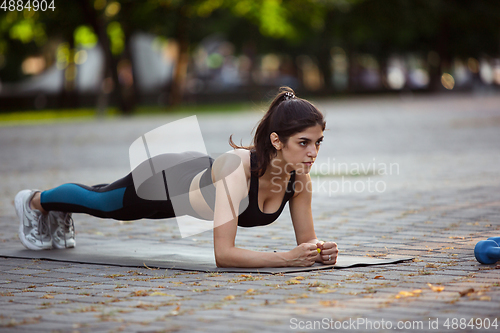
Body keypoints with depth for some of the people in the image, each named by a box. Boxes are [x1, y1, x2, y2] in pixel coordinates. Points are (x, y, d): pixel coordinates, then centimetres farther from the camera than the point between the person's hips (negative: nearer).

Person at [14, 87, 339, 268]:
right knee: (99, 202, 27)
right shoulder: (236, 167, -47)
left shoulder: (299, 178, -29)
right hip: (163, 181, -5)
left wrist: (321, 251, -39)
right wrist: (285, 258, -57)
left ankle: (61, 213, 67)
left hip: (197, 173, 5)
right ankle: (35, 200, 59)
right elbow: (223, 254, -50)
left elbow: (306, 240, -18)